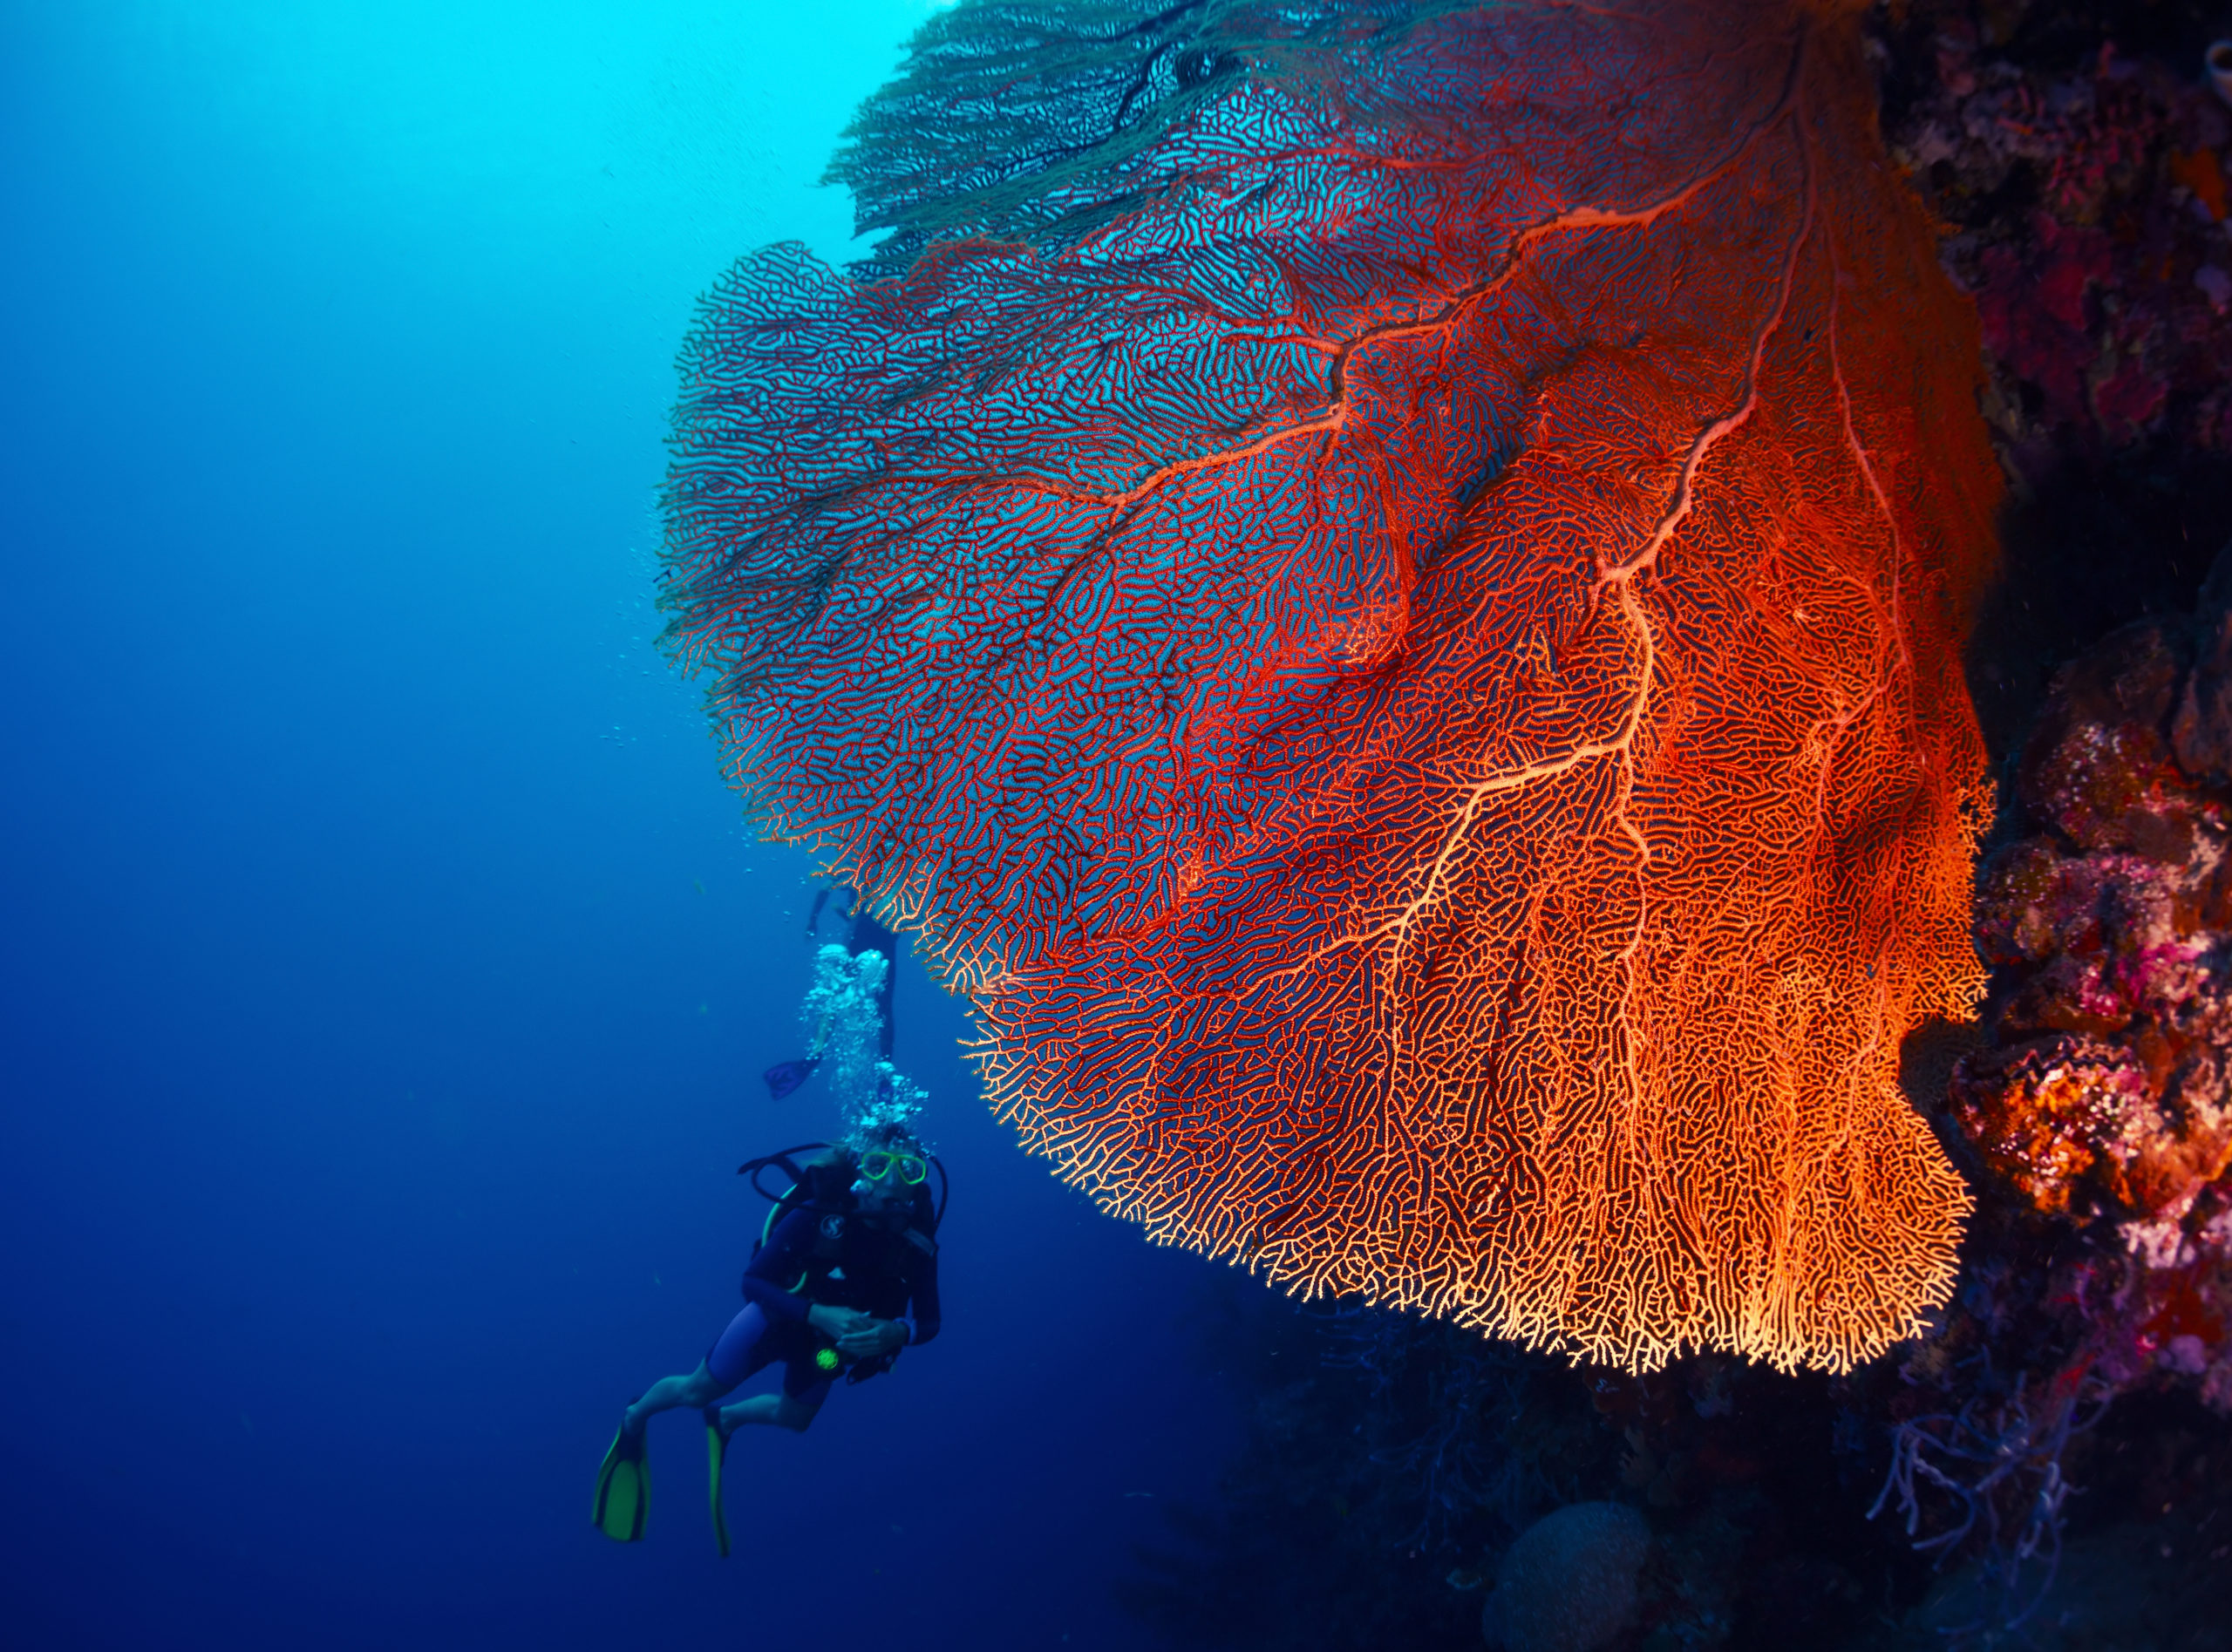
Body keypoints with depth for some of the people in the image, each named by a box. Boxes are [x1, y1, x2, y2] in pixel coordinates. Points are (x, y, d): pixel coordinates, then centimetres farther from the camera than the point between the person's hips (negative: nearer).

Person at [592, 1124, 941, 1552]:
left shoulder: (916, 1240, -26)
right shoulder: (819, 1213, -36)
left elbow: (928, 1320, -19)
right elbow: (753, 1282, -32)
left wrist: (897, 1332, -43)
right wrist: (817, 1313, -46)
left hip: (829, 1337, 4)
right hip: (778, 1318, -4)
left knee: (793, 1419, 22)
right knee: (694, 1391, 12)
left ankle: (724, 1419, 53)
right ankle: (635, 1418, 45)